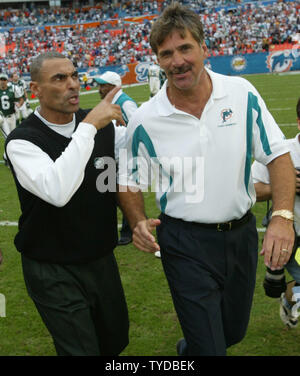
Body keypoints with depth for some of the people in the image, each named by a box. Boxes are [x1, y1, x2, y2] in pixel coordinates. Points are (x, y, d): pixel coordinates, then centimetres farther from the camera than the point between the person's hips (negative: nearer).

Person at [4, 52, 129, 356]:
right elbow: (57, 191, -37)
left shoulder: (102, 125, -2)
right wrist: (89, 126, -34)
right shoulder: (22, 140, -19)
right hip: (54, 272, -5)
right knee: (82, 349, 0)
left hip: (102, 259, 6)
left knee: (116, 342, 19)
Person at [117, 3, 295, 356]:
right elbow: (130, 183, 2)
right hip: (185, 244, -3)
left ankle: (189, 348, 52)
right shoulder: (145, 120, -10)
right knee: (209, 347, -2)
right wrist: (139, 222, -17)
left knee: (233, 332, 23)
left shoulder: (242, 93, -7)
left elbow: (277, 155, -4)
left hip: (241, 233, 3)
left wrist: (282, 216, -17)